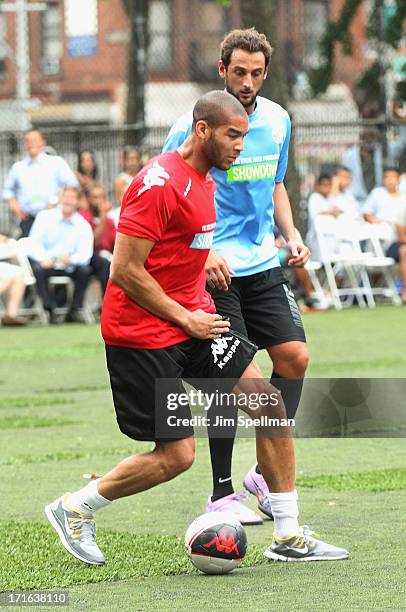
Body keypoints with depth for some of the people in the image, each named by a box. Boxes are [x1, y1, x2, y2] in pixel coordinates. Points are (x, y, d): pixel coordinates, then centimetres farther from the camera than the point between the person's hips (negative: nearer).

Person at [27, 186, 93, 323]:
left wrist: (71, 259, -34)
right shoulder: (45, 217, -1)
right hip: (47, 263, -1)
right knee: (38, 269, -32)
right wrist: (44, 258, -29)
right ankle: (50, 311, -25)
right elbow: (34, 243, -8)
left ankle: (73, 311, -16)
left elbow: (85, 253, -11)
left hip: (70, 266, 1)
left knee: (85, 270, -26)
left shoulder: (83, 224, -2)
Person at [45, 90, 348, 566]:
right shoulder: (159, 183, -20)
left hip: (192, 320, 9)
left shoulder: (203, 179, 11)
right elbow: (124, 271, -21)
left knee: (269, 402, -2)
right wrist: (185, 319, -15)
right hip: (143, 333, -9)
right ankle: (73, 509, 14)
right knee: (176, 455, -7)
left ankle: (288, 535, 5)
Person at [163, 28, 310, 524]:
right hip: (214, 269, -6)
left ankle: (266, 474, 13)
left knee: (294, 357, -1)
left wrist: (291, 237, 7)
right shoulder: (193, 127, -12)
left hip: (263, 264, 6)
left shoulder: (277, 120, 7)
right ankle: (221, 493, 3)